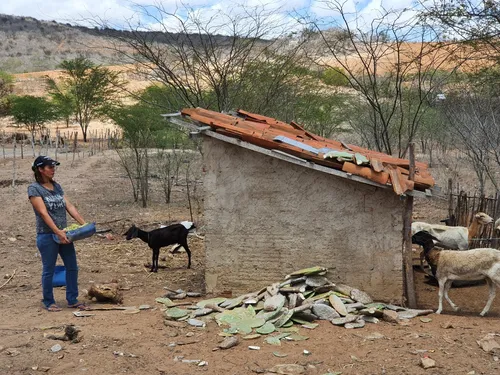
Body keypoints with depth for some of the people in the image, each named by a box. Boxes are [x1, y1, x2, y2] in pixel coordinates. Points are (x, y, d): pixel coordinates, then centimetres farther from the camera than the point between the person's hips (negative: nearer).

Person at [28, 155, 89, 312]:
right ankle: (49, 302, 20)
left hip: (63, 234, 7)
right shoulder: (34, 188, -10)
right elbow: (43, 213, -18)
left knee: (72, 267, 9)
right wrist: (57, 232, -24)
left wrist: (84, 224, -1)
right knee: (48, 270, 5)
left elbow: (69, 207, 7)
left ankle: (72, 300, 20)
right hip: (47, 236, -7)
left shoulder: (56, 186, 10)